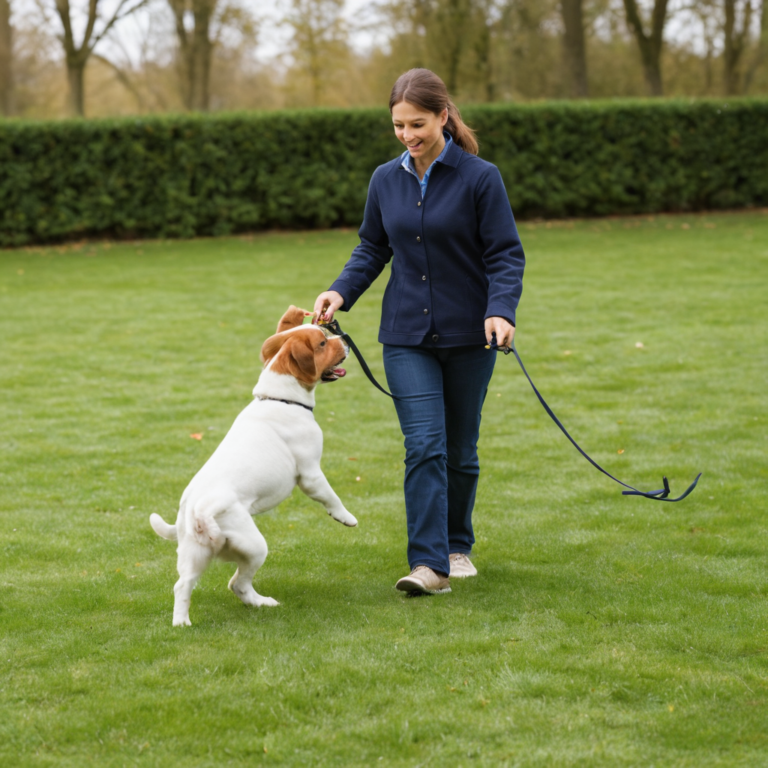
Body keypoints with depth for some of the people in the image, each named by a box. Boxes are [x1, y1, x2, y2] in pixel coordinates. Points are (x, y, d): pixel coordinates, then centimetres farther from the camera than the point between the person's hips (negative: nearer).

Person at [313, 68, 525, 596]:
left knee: (460, 449, 10)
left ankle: (457, 546, 29)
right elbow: (372, 250, 14)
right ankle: (430, 563, -14)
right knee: (424, 446, -11)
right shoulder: (386, 181, 4)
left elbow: (506, 255, -8)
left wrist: (501, 310, -24)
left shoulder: (480, 178, -8)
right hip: (407, 336, 2)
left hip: (469, 335, -2)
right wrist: (341, 292, -3)